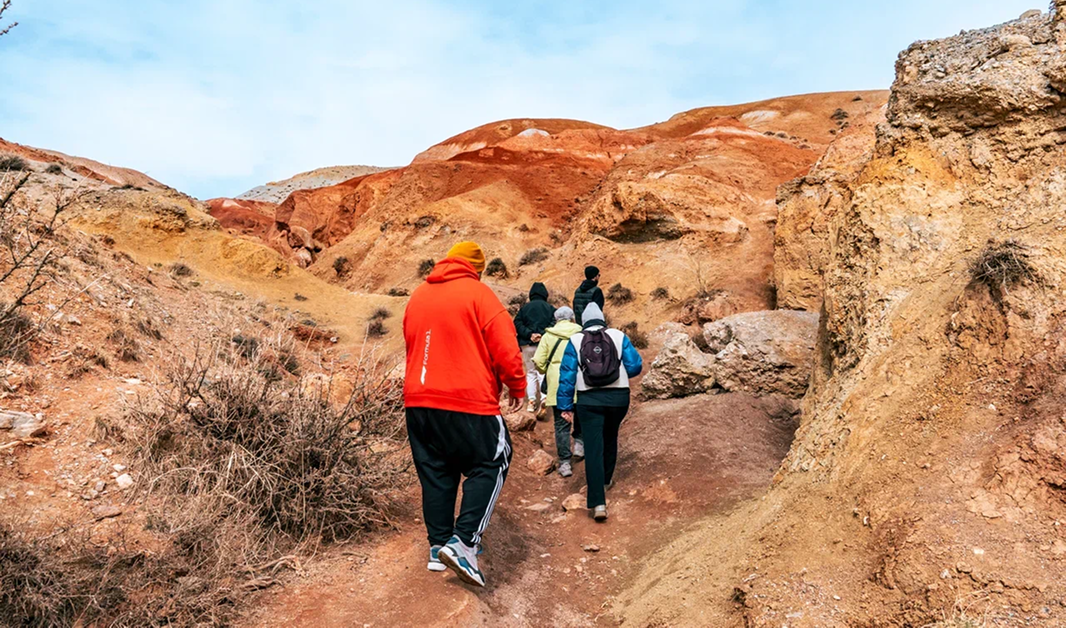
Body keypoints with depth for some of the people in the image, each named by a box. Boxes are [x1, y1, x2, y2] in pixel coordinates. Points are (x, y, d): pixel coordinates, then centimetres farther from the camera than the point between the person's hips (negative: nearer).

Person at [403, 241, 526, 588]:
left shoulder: (418, 295, 13)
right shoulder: (479, 293, -6)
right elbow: (505, 347, -9)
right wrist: (517, 387, 4)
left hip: (419, 401, 6)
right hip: (469, 402, -6)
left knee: (435, 472, 14)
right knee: (489, 465, 5)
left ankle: (438, 547, 20)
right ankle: (464, 541, -5)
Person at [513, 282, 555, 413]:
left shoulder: (524, 308, 6)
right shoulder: (550, 308, 2)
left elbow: (517, 323, -4)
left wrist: (529, 334, -12)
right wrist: (543, 334, -14)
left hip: (527, 344, 2)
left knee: (530, 372, 11)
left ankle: (531, 400, 2)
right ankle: (543, 397, -10)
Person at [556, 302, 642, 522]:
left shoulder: (575, 341, 2)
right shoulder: (619, 336, 2)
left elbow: (567, 374, -1)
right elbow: (635, 365, -2)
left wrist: (565, 405, 3)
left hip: (589, 400, -2)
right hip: (619, 397, 2)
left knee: (593, 448, -3)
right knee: (610, 438, 26)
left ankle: (598, 503, -11)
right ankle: (606, 479, 43)